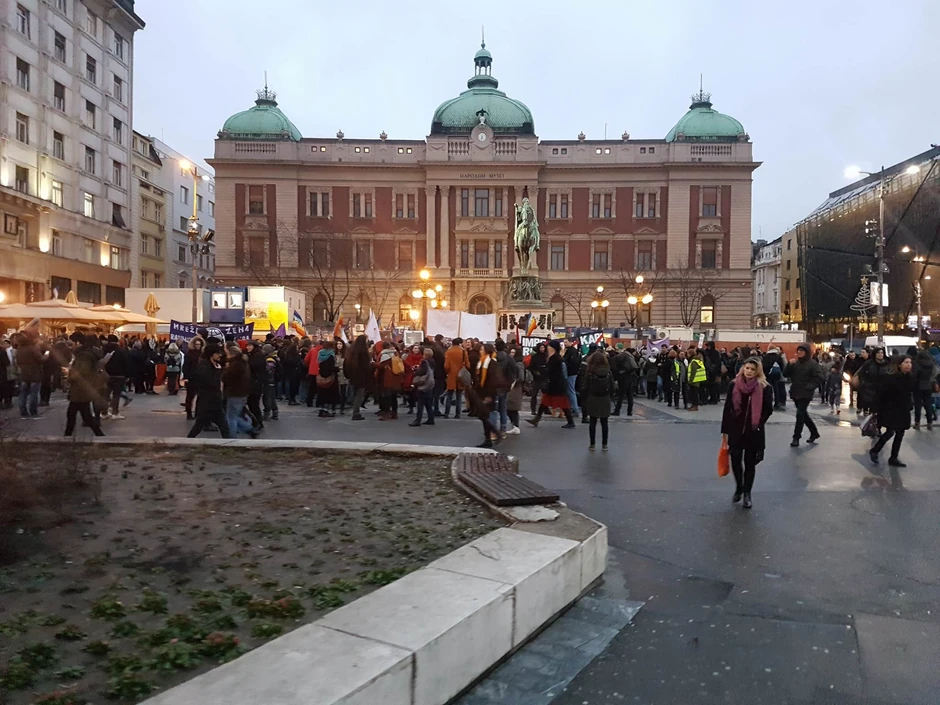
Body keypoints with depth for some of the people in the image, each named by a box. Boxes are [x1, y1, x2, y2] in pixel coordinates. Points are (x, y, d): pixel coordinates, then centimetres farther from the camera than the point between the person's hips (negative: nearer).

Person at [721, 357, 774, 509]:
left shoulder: (765, 387, -8)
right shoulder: (734, 385, -3)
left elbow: (768, 409, -2)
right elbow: (727, 408, -1)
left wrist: (758, 423, -11)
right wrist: (725, 430, 0)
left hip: (754, 432, -1)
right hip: (736, 430, 1)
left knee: (750, 463, 8)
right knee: (735, 461, 5)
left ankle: (747, 493, 23)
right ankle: (738, 488, 30)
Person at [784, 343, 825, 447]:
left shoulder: (813, 363, -9)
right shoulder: (795, 362, 5)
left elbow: (821, 377, -13)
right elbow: (785, 374, 1)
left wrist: (810, 386, -15)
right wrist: (790, 365, -14)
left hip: (805, 393, -6)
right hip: (795, 392, 6)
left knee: (800, 414, -9)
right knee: (803, 414, 15)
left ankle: (796, 438, -4)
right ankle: (814, 433, 32)